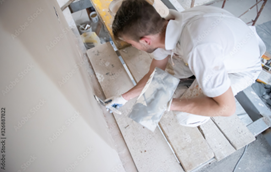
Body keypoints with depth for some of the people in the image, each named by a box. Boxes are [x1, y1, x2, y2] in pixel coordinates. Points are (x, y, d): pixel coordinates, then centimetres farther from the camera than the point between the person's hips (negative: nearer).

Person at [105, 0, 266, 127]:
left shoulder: (198, 49, -45)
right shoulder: (163, 29, -18)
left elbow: (227, 107, -33)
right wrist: (124, 97, 3)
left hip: (243, 68, -6)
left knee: (187, 118, -18)